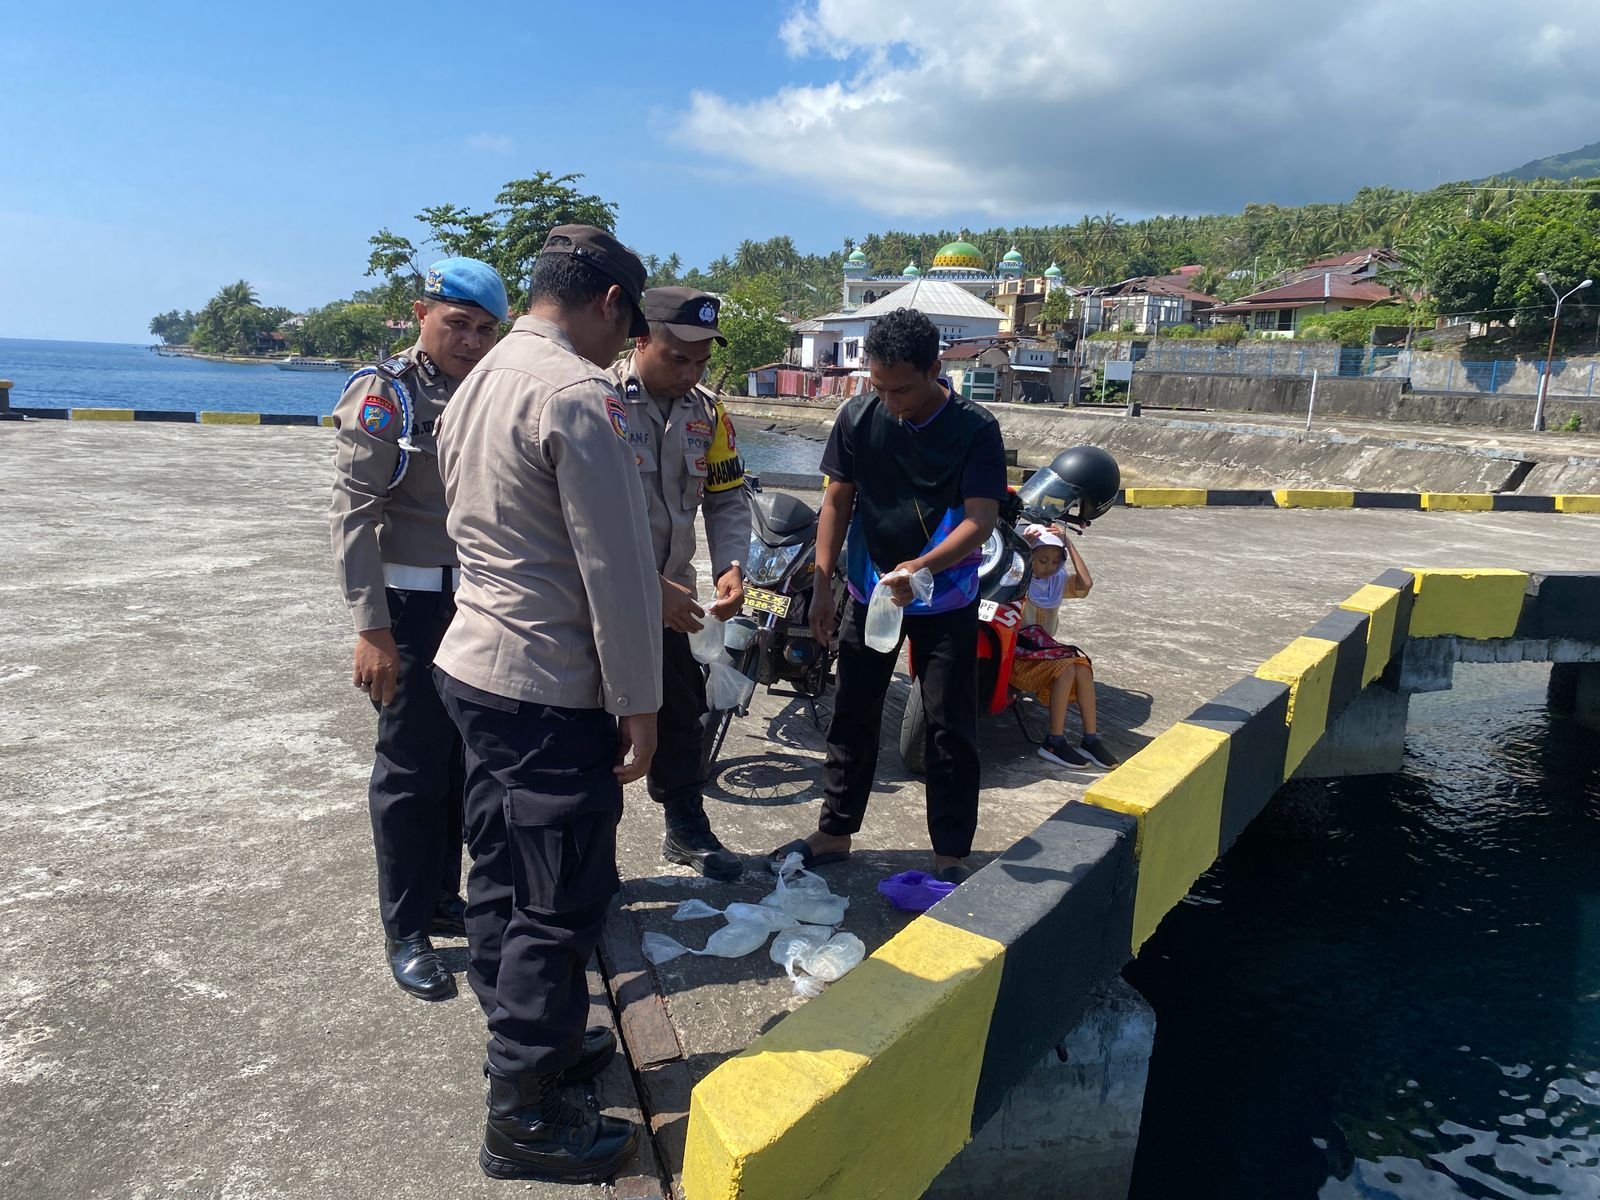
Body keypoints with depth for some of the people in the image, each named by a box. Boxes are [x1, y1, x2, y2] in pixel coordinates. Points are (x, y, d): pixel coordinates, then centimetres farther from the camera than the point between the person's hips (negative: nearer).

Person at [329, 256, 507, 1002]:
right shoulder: (385, 394, -9)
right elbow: (354, 514, -14)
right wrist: (372, 629, -19)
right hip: (414, 606, -6)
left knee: (462, 763, 14)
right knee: (412, 772, 3)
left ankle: (442, 898, 31)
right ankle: (405, 931, 17)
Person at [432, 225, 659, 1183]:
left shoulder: (480, 382, 10)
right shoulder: (580, 397, -18)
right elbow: (617, 568, -20)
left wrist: (652, 595, 18)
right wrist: (639, 702, -12)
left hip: (475, 665, 10)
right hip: (552, 691, -9)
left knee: (504, 876, 20)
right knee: (561, 904, 3)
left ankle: (531, 1041, 38)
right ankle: (524, 1116, 17)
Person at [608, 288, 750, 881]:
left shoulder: (707, 412, 2)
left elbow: (727, 497, 7)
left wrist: (730, 565, -12)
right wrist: (652, 589, -28)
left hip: (672, 598, 6)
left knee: (681, 718, 18)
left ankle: (686, 829, 36)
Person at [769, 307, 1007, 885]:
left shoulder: (975, 428, -14)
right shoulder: (859, 416, -5)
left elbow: (982, 517, -20)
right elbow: (838, 500, 1)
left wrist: (922, 567, -36)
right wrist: (822, 583, -2)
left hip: (945, 600, -3)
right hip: (869, 592, 3)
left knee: (951, 728, 3)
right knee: (853, 716, 11)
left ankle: (951, 854, 15)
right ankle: (834, 832, 25)